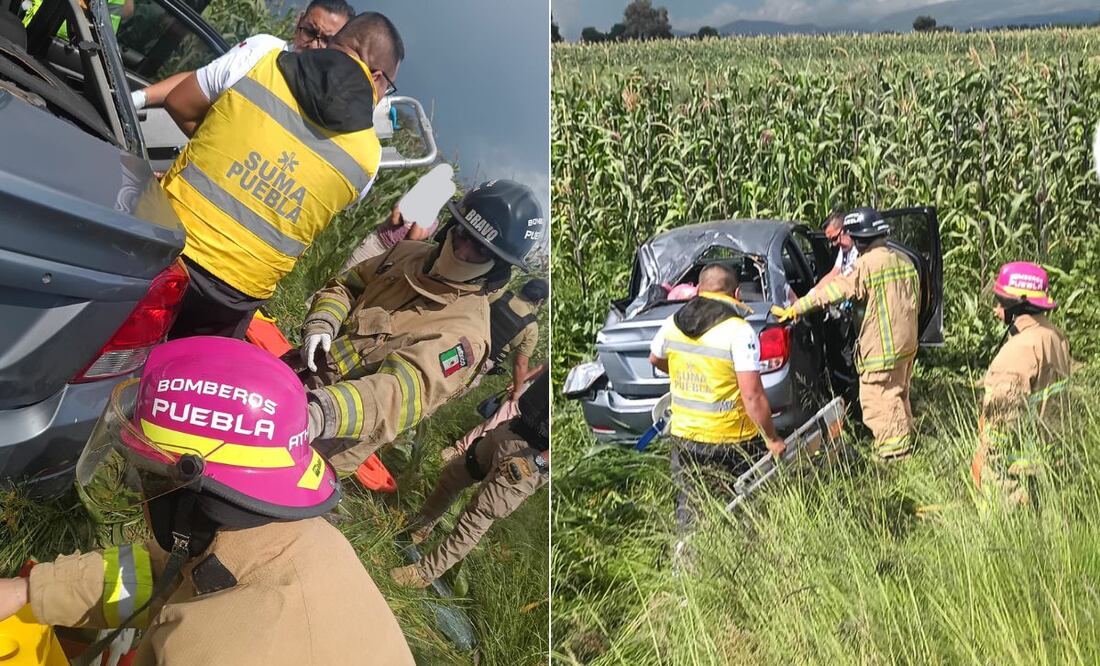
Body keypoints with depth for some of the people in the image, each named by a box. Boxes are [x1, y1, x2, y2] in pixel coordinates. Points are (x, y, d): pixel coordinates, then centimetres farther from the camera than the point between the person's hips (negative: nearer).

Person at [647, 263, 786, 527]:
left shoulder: (672, 324, 0)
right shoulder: (739, 330, -17)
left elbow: (655, 359, 22)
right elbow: (752, 396, -20)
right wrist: (773, 439, -8)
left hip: (683, 434, 5)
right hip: (732, 441, -4)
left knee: (690, 512, 16)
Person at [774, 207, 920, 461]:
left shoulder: (867, 264, -17)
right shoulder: (904, 261, 10)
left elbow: (832, 291, -20)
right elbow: (916, 300, 18)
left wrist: (794, 310, -17)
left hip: (882, 347, -9)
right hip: (907, 343, 9)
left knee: (878, 401, 0)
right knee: (899, 396, 21)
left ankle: (892, 449, 5)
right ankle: (905, 440, 32)